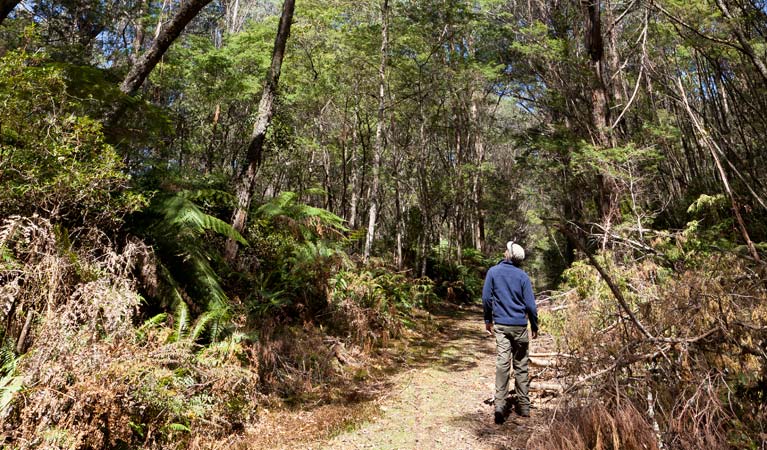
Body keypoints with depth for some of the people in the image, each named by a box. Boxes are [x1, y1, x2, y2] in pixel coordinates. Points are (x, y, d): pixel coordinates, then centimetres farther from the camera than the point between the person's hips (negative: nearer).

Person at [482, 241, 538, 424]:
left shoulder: (493, 272, -2)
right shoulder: (523, 276, -3)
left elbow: (486, 298, -1)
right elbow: (530, 304, -3)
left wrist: (488, 320, 11)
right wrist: (535, 326, 10)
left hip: (500, 325, 0)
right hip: (520, 325, 0)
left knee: (502, 364, -1)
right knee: (521, 366, 11)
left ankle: (500, 405, -11)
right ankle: (524, 406, 19)